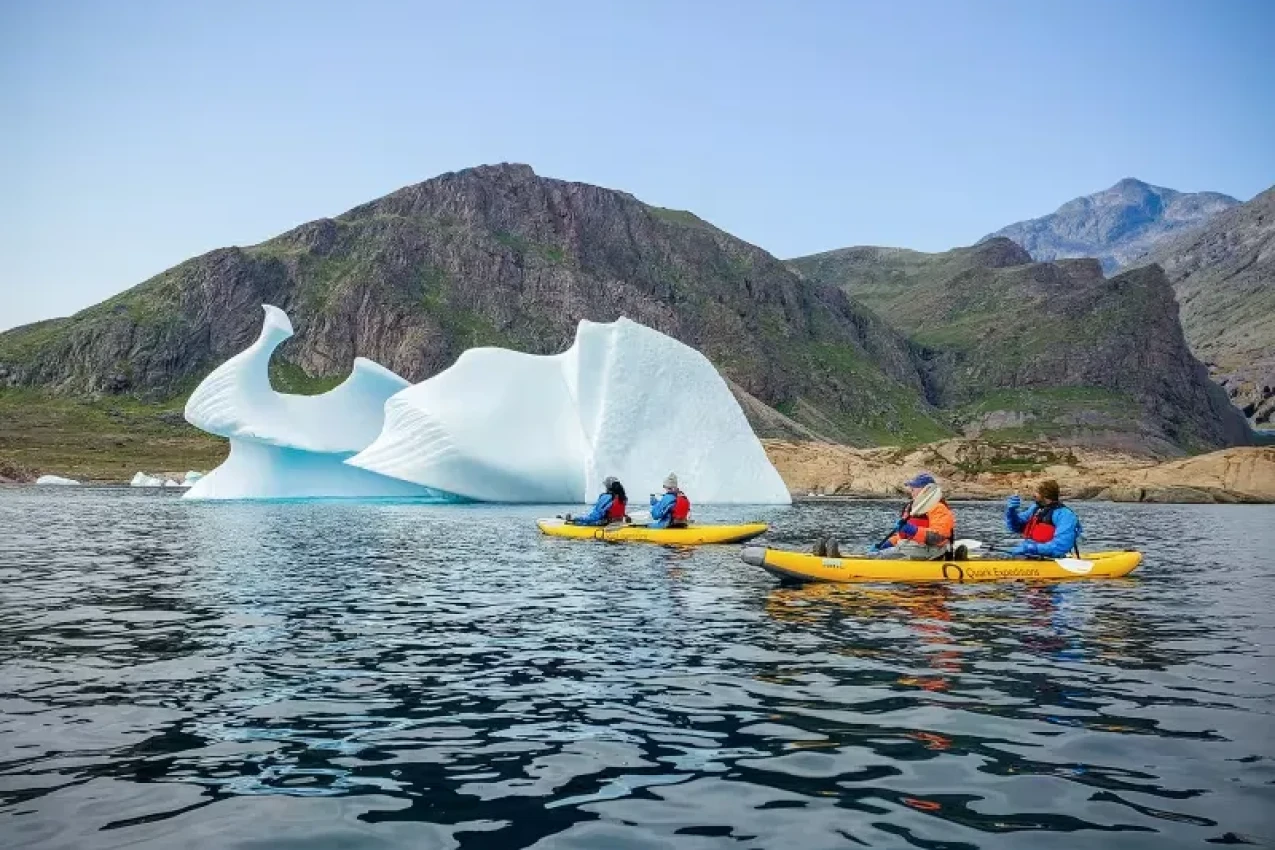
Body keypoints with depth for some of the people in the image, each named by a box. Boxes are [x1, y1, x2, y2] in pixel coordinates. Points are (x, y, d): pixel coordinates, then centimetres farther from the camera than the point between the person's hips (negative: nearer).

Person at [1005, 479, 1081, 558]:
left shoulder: (1065, 515, -11)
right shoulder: (1035, 509, 12)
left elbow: (1061, 546, -23)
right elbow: (1014, 527, 22)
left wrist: (1030, 548, -24)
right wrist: (1011, 510, 2)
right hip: (1028, 557, 7)